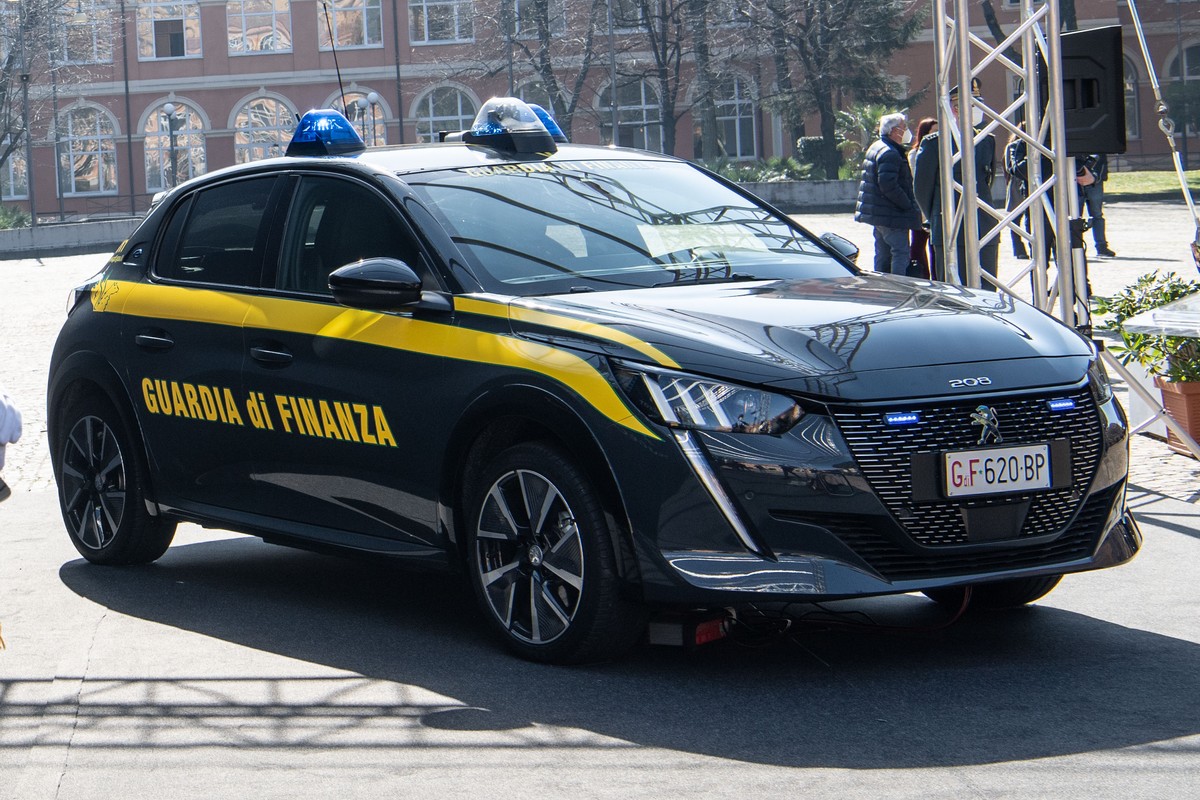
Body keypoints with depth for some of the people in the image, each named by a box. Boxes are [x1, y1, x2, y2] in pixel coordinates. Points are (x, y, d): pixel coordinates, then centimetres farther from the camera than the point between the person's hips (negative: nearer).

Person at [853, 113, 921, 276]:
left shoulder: (875, 148, 17)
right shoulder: (890, 153, -17)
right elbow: (888, 185, -26)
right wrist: (908, 205, -18)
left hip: (877, 213, 11)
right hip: (892, 216, -11)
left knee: (883, 254, 16)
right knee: (901, 251, -11)